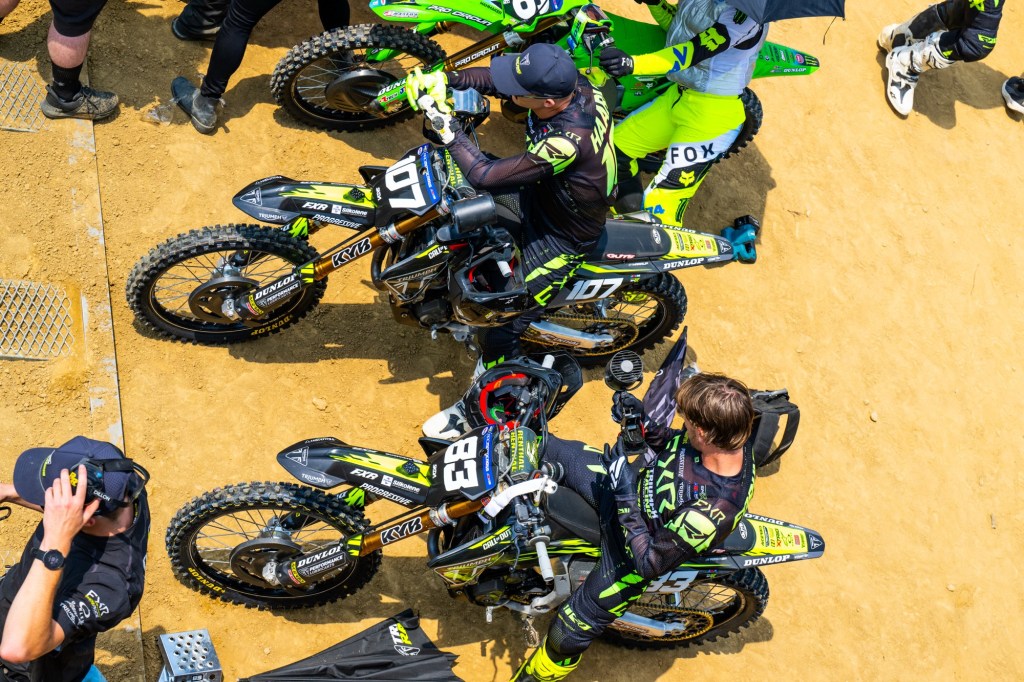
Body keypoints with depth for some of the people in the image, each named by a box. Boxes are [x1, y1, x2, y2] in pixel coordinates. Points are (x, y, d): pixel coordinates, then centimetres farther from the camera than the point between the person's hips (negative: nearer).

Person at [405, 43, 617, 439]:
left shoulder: (567, 141, -43)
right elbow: (495, 78, -6)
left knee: (503, 325, -4)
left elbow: (487, 176, -38)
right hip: (544, 195, 9)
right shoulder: (571, 83, -20)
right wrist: (446, 78, -19)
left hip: (561, 239, -9)